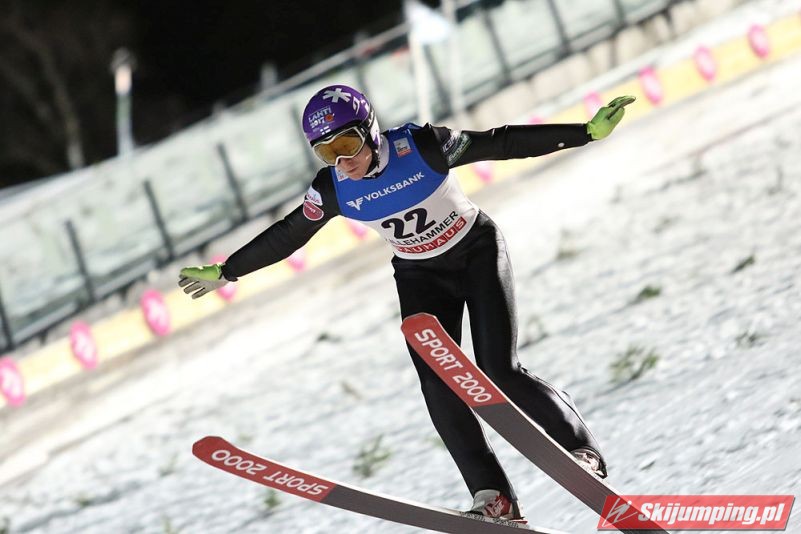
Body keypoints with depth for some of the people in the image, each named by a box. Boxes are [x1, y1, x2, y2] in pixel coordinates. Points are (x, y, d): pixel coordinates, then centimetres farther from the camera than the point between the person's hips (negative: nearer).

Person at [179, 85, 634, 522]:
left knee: (501, 372, -17)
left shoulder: (422, 146, -27)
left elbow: (502, 143, -23)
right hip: (421, 276, 3)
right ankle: (494, 499, -11)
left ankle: (584, 451, 0)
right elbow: (286, 236, -1)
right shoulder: (333, 190, -16)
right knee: (438, 387, -14)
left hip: (477, 253, -3)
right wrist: (226, 272, 6)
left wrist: (589, 132, -25)